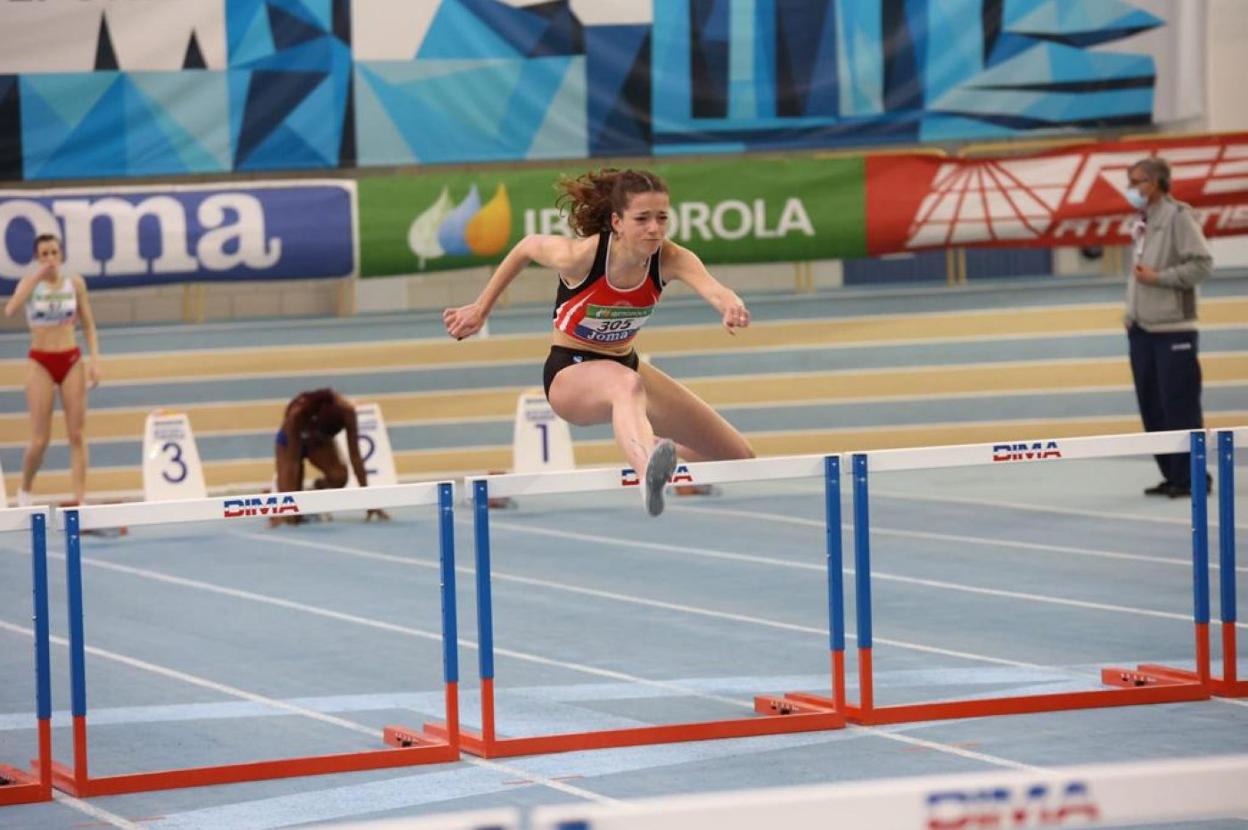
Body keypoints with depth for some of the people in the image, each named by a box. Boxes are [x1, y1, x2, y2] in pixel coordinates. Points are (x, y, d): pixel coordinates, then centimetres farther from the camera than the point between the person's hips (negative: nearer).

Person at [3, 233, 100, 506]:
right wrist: (37, 276, -31)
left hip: (71, 360, 2)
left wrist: (94, 359, -3)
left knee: (77, 434, -2)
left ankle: (80, 500, 0)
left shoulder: (75, 282, 1)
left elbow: (88, 325, 8)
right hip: (41, 362, -2)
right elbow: (10, 310, -27)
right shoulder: (30, 282, -7)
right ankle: (24, 490, 21)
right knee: (40, 440, -3)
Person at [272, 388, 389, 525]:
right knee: (292, 517, -15)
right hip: (291, 441, -2)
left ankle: (320, 486, 4)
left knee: (339, 477, -32)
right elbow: (292, 461, -36)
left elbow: (354, 455, -26)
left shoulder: (345, 411, -34)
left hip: (319, 441, 2)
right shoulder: (297, 413, -40)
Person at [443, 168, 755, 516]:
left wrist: (731, 306, -67)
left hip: (624, 365, 6)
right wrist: (480, 310, 0)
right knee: (626, 384, -45)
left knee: (740, 457, 7)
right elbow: (527, 246, -6)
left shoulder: (671, 259, -22)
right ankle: (648, 470, -78)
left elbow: (712, 288, -43)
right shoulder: (579, 256, -27)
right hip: (570, 373, -6)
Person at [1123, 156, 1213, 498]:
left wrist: (1159, 277, -16)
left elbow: (1202, 265, -15)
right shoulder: (1142, 222, 16)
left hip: (1172, 330, -8)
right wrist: (1131, 313, 12)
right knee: (1152, 408, 8)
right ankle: (1173, 476, 14)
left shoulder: (1178, 217, -8)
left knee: (1179, 407, -7)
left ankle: (1192, 476, -2)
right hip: (1142, 329, 8)